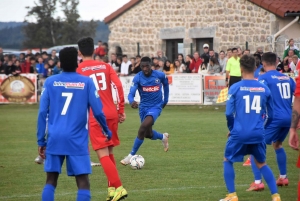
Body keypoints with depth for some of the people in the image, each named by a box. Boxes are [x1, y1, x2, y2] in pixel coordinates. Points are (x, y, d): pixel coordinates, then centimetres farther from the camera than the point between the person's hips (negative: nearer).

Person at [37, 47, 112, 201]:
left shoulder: (50, 82, 5)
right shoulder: (86, 82, 0)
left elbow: (43, 112, 2)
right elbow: (98, 111, 0)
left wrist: (41, 141, 8)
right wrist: (107, 131, 19)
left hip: (54, 138, 2)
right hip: (77, 139, -2)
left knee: (51, 181, 9)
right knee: (83, 181, 0)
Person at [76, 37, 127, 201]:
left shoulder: (78, 70, 1)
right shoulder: (105, 66, 10)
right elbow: (118, 86, 0)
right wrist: (121, 110, 5)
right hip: (111, 114, 5)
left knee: (103, 155, -7)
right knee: (109, 153, 17)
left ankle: (118, 188, -18)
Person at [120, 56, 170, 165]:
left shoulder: (160, 75, -11)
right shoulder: (137, 78, -14)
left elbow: (166, 84, 13)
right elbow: (131, 93, -24)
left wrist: (165, 100, 15)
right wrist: (131, 101, -47)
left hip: (156, 106, -3)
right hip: (143, 107, 3)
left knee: (143, 128, -24)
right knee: (148, 134, 15)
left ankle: (131, 156, -16)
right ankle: (163, 137, 51)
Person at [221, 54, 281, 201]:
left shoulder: (235, 88, -6)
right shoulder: (264, 89, 3)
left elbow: (229, 113, -8)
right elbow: (270, 115, 11)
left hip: (239, 133, -3)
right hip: (258, 134, 3)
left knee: (228, 160, 19)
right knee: (261, 163, 22)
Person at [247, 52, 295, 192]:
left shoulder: (264, 78, -4)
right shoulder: (287, 78, 13)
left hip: (274, 118, -7)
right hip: (288, 118, 7)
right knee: (277, 144, 31)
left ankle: (258, 182, -13)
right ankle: (283, 178, 36)